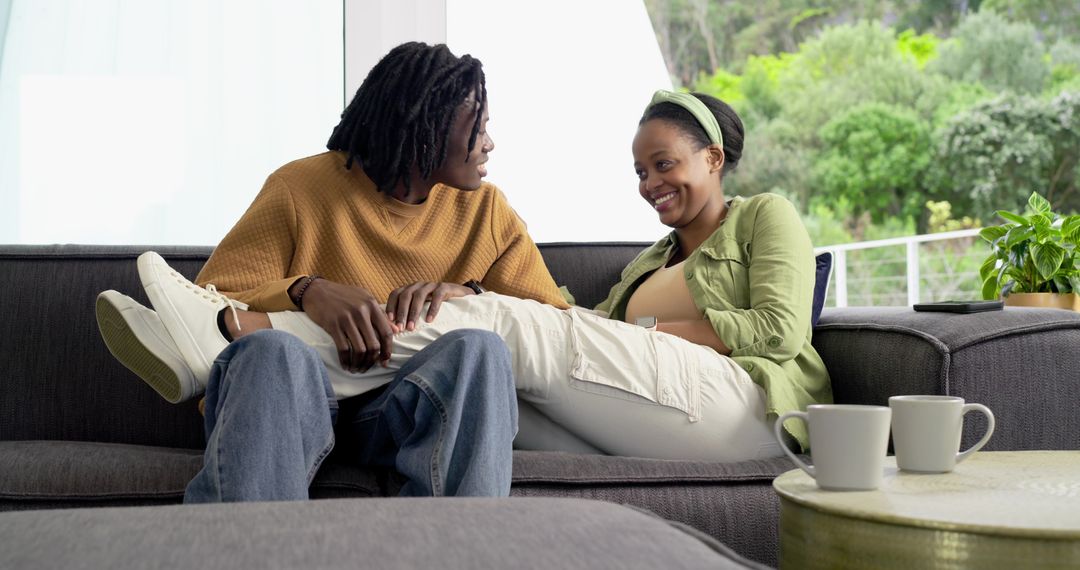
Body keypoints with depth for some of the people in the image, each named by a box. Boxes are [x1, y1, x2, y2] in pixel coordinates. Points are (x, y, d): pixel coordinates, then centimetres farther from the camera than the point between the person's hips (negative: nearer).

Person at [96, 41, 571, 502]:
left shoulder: (486, 211, 11)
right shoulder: (301, 189, 0)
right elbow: (208, 304, -6)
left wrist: (469, 294, -15)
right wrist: (306, 291, -26)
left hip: (409, 407, 2)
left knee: (478, 349, -33)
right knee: (273, 351, -39)